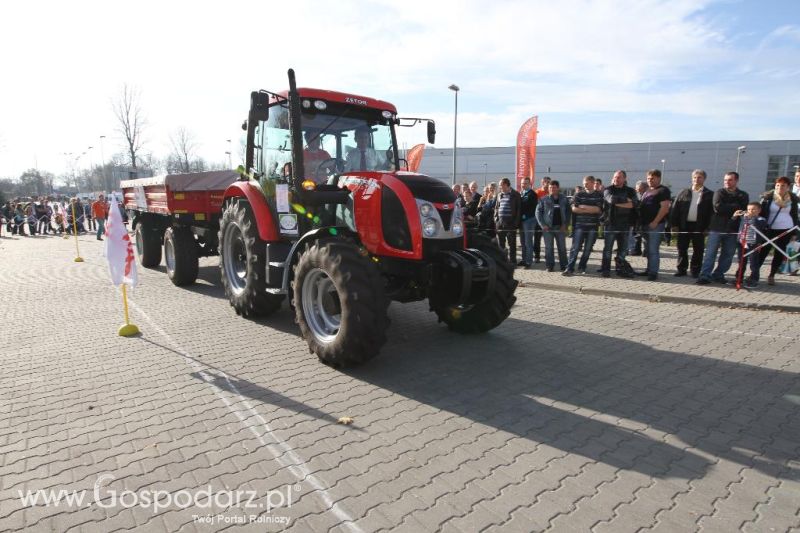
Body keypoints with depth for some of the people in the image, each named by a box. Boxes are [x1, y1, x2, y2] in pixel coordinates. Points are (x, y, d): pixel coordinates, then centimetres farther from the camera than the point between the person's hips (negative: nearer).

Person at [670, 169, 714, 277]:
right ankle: (682, 269, 14)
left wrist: (707, 227, -9)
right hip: (684, 225, 2)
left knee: (698, 250, 4)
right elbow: (675, 208, 6)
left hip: (699, 227, -2)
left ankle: (695, 270, 13)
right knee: (682, 248, 5)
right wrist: (675, 224, -2)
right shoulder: (684, 193, 9)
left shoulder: (709, 195, 3)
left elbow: (711, 212, -1)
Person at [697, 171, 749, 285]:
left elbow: (743, 210, -4)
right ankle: (705, 276, -5)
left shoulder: (743, 195, 12)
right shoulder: (719, 193, 7)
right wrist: (735, 207, -5)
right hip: (716, 228, -2)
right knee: (710, 253, -5)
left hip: (732, 230, 3)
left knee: (728, 255, 5)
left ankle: (718, 275, 14)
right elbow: (718, 207, -10)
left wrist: (726, 208, -14)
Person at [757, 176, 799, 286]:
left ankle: (771, 276, 17)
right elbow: (761, 212, -4)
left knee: (779, 253, 7)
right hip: (770, 229, -2)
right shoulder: (768, 197, -7)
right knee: (764, 251, -3)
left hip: (786, 230, 2)